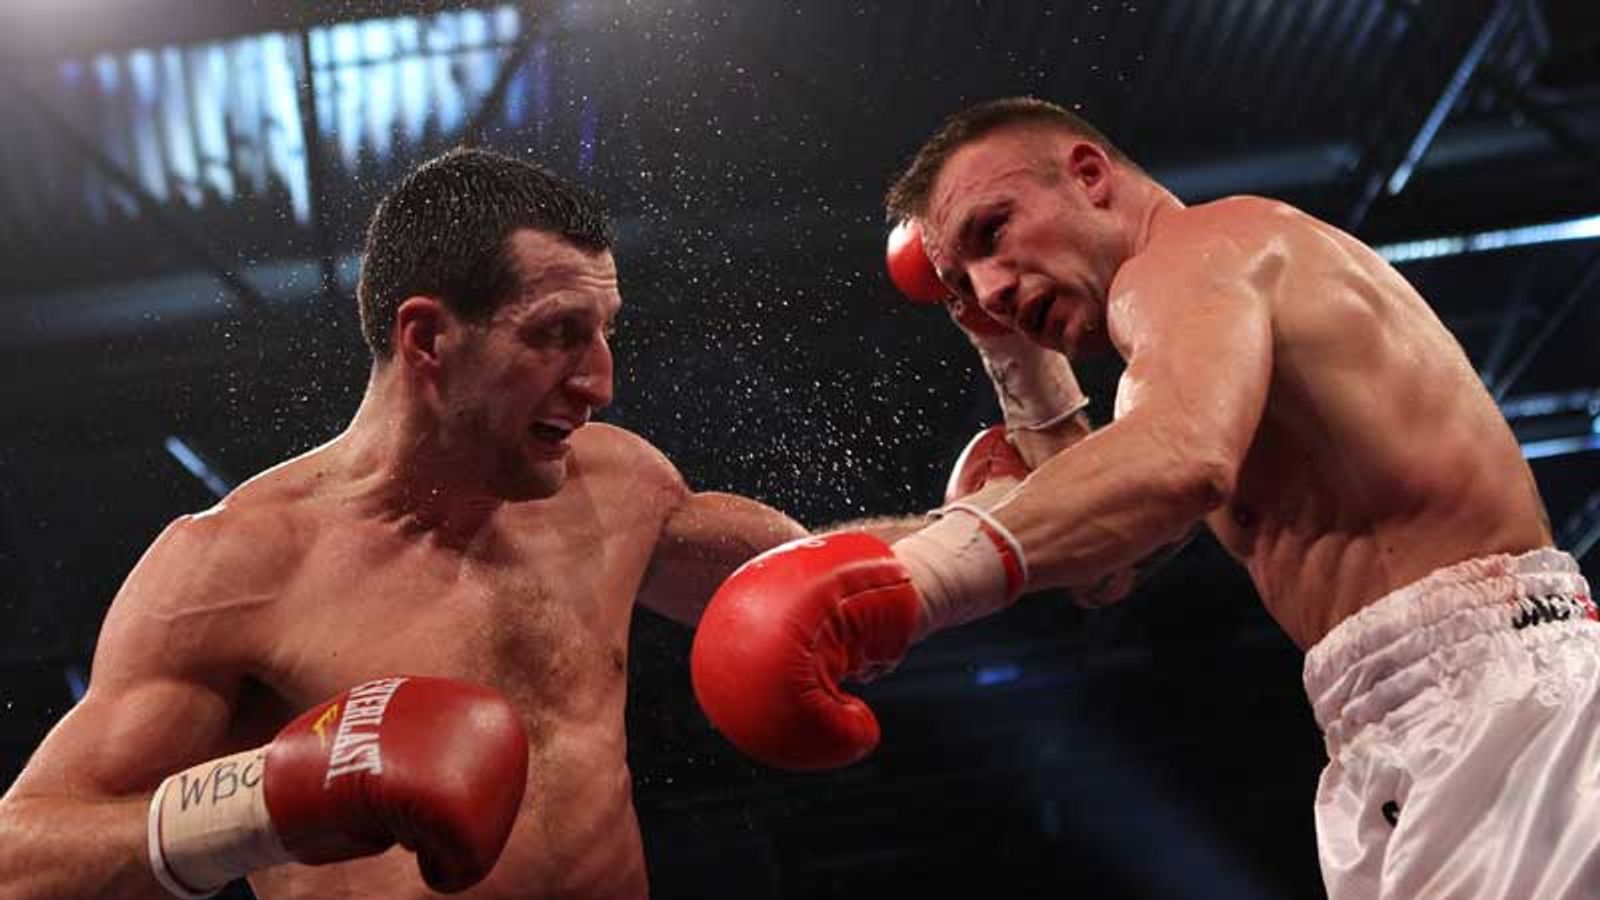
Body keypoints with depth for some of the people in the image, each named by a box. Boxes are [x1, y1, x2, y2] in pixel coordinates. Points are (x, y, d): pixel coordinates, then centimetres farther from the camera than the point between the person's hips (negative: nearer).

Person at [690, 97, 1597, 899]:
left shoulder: (1190, 250, -6)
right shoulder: (1249, 292, 25)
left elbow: (1181, 457, -32)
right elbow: (1098, 568, 32)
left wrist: (917, 574, -43)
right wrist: (1018, 354, 30)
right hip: (1422, 736, 11)